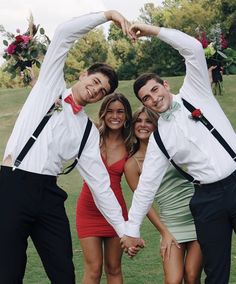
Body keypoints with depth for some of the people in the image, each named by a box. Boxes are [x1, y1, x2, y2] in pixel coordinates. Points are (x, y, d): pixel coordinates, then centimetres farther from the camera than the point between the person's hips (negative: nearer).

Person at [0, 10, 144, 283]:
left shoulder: (88, 131, 14)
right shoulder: (51, 84, 9)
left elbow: (99, 181, 10)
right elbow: (64, 33, 0)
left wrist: (123, 228, 4)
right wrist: (107, 15, -3)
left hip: (48, 192, 4)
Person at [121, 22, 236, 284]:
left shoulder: (193, 94, 6)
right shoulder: (158, 138, 8)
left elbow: (193, 48, -6)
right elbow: (147, 184, 7)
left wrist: (152, 31, -5)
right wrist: (131, 229, 4)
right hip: (207, 198, 2)